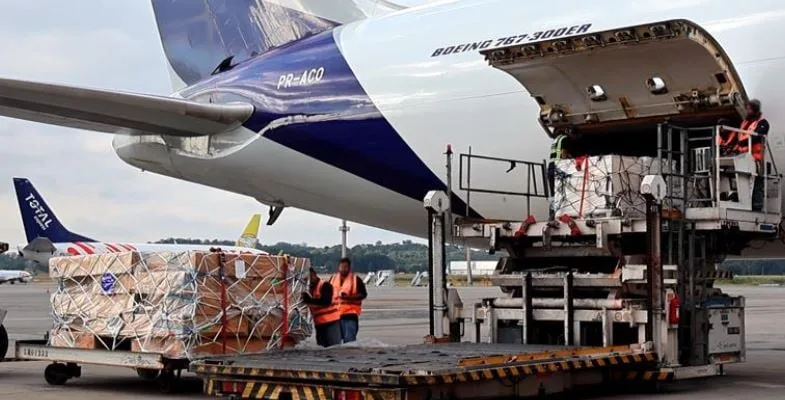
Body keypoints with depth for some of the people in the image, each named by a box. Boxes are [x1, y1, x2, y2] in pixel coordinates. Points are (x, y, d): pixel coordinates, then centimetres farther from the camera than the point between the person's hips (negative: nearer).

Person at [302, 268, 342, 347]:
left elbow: (326, 301, -22)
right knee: (322, 348, 7)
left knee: (335, 347, -8)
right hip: (318, 323, 7)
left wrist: (310, 300, -30)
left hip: (331, 321, -7)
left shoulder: (325, 285, -8)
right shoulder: (309, 288, 12)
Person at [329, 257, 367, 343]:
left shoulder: (356, 279, -2)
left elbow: (363, 294, -6)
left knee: (349, 339, -13)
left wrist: (348, 297, -18)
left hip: (350, 313, -5)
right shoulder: (333, 278, 13)